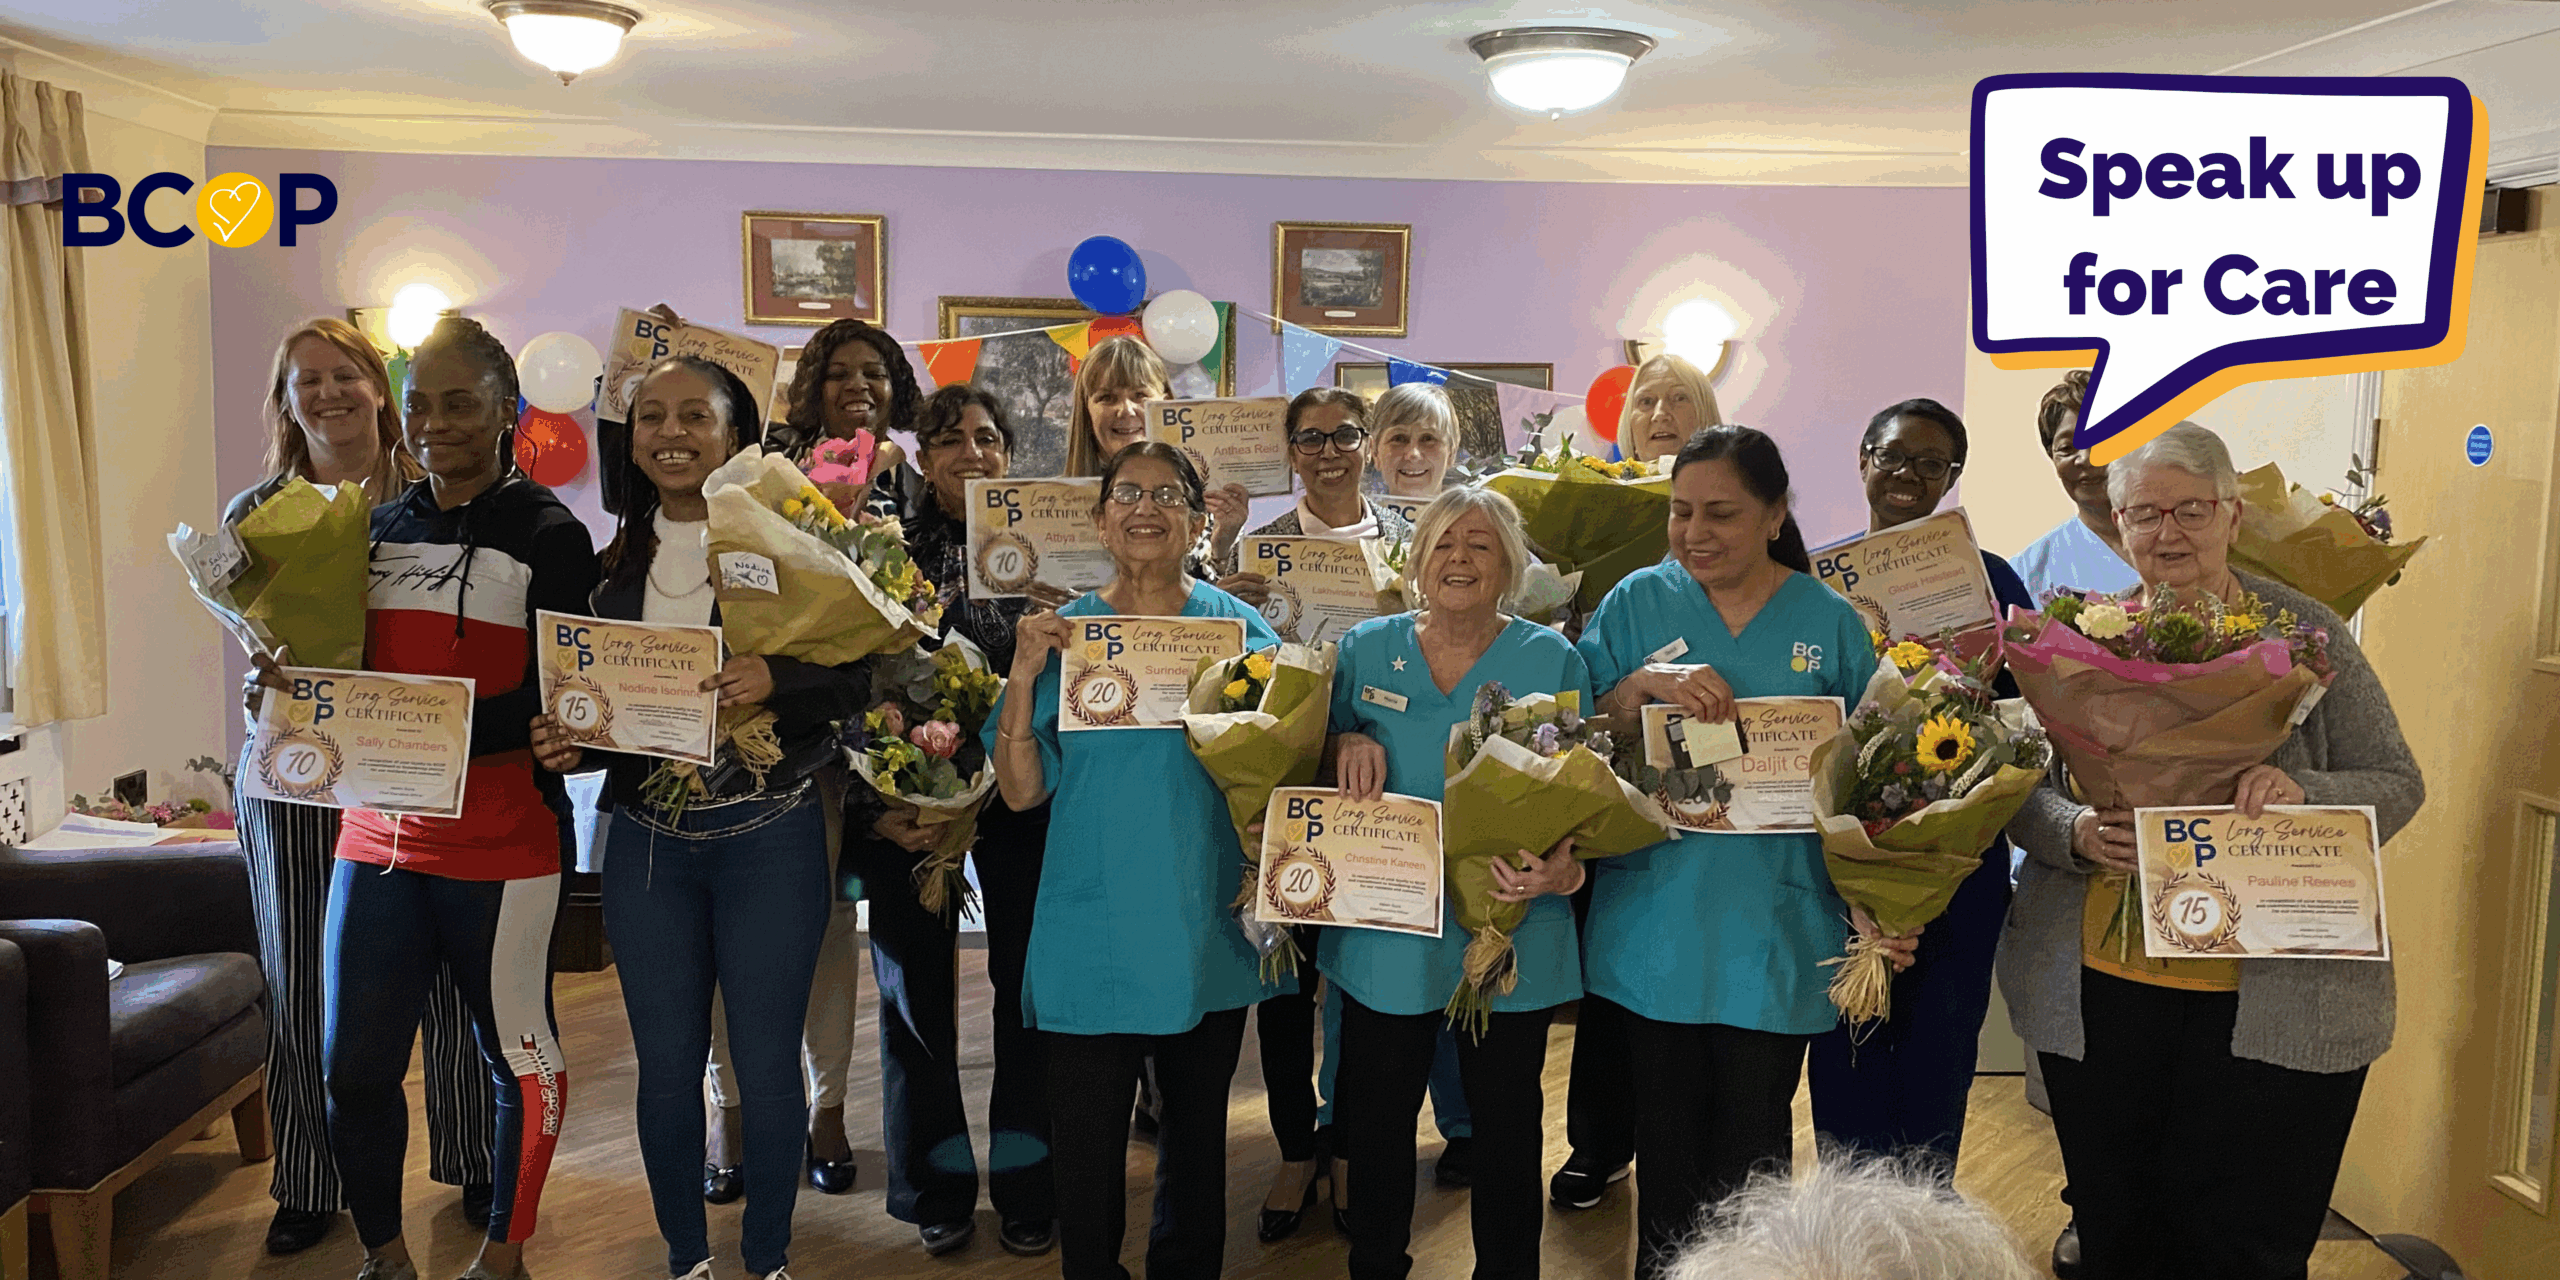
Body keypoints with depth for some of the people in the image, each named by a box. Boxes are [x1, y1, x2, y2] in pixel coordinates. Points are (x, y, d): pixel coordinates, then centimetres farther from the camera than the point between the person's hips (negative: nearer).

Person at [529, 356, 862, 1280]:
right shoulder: (610, 564, 7)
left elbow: (855, 679, -8)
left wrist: (774, 681, -26)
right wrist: (563, 744, -6)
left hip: (769, 836, -3)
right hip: (647, 841, 3)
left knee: (766, 1065, 5)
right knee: (666, 1066, 10)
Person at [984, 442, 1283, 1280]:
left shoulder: (1238, 629, 1)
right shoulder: (1061, 635, 1)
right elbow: (1022, 790, -4)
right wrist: (1024, 675, -15)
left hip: (1203, 924, 1)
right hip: (1092, 932, -1)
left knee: (1197, 1125, 17)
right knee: (1086, 1140, 5)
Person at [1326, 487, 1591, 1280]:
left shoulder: (1552, 660, -2)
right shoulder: (1366, 649, 3)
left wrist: (1564, 866, -22)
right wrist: (1348, 745, -11)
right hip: (1386, 937, 2)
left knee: (1506, 1123, 12)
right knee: (1375, 1119, 14)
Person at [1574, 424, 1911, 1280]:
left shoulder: (1829, 621, 0)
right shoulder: (1636, 603, 1)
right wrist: (1644, 684, -20)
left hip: (1774, 932, 0)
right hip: (1655, 923, 1)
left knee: (1753, 1139, 10)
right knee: (1664, 1133, 13)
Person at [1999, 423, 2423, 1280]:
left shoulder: (2303, 631, 0)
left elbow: (2397, 785, 1)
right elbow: (2022, 791, 3)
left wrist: (2303, 794, -20)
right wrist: (2078, 834, -18)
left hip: (2274, 1005, -2)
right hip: (2101, 991, 2)